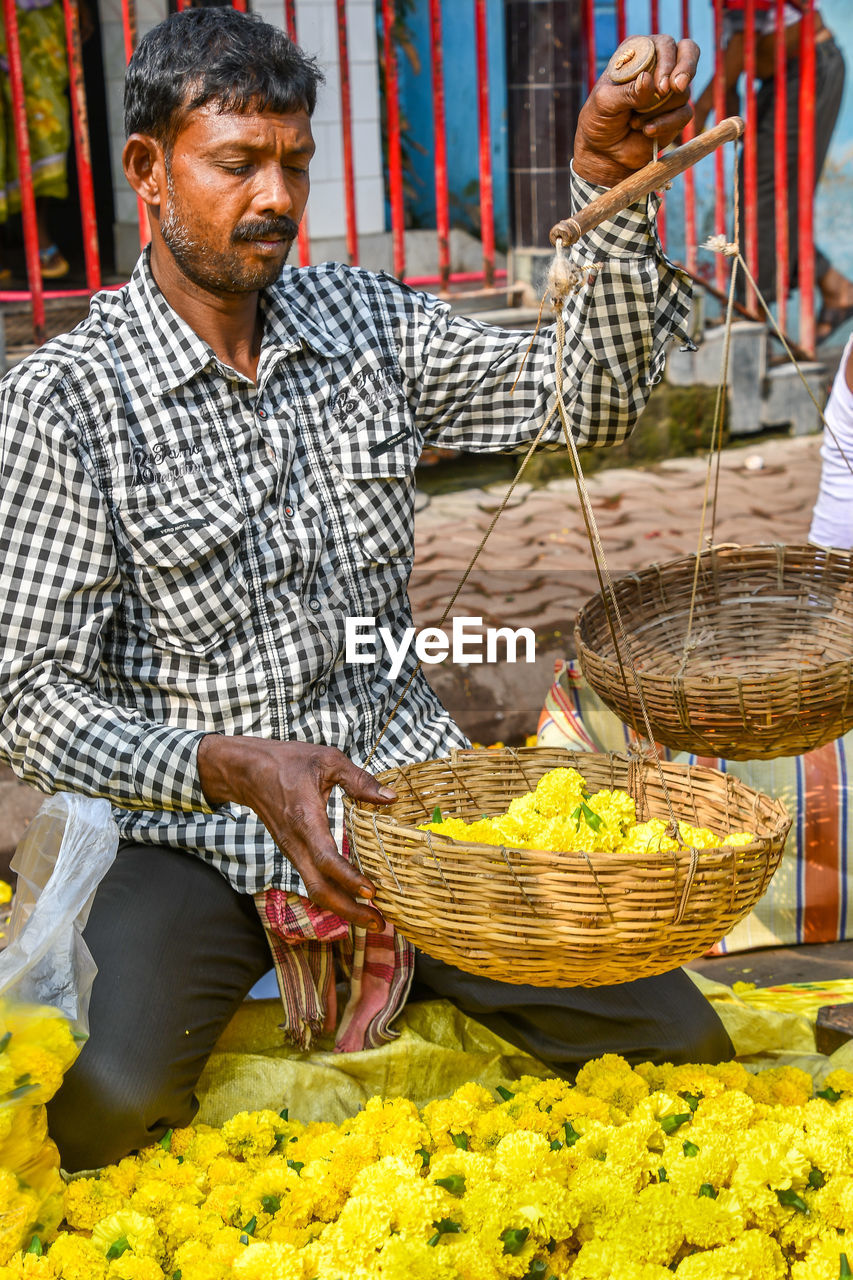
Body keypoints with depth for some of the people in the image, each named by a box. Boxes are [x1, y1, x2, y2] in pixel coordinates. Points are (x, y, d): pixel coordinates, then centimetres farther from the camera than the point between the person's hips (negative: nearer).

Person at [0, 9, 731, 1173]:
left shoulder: (363, 321, 4)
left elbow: (587, 401, -1)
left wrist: (610, 185, -14)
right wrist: (230, 766, -30)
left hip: (409, 798, 4)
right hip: (202, 838, -3)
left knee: (684, 1049, -6)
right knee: (102, 1116, -28)